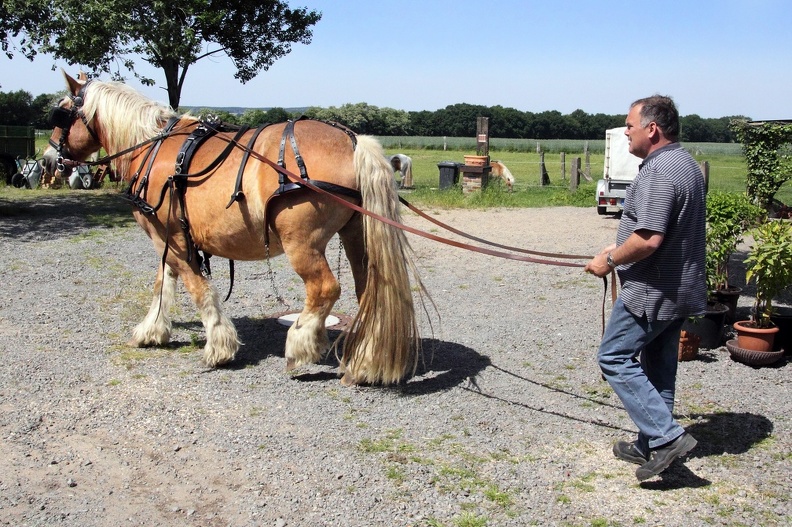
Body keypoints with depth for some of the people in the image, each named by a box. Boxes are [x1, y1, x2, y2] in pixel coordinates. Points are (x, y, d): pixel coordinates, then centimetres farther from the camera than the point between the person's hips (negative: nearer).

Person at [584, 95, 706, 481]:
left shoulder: (659, 171, -21)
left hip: (651, 290, -10)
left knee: (615, 358, -2)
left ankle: (666, 436, -5)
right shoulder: (686, 164, 13)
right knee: (658, 366, 15)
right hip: (679, 289, 10)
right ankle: (652, 445, 25)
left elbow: (648, 239, -28)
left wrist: (610, 261, -14)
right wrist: (620, 249, 18)